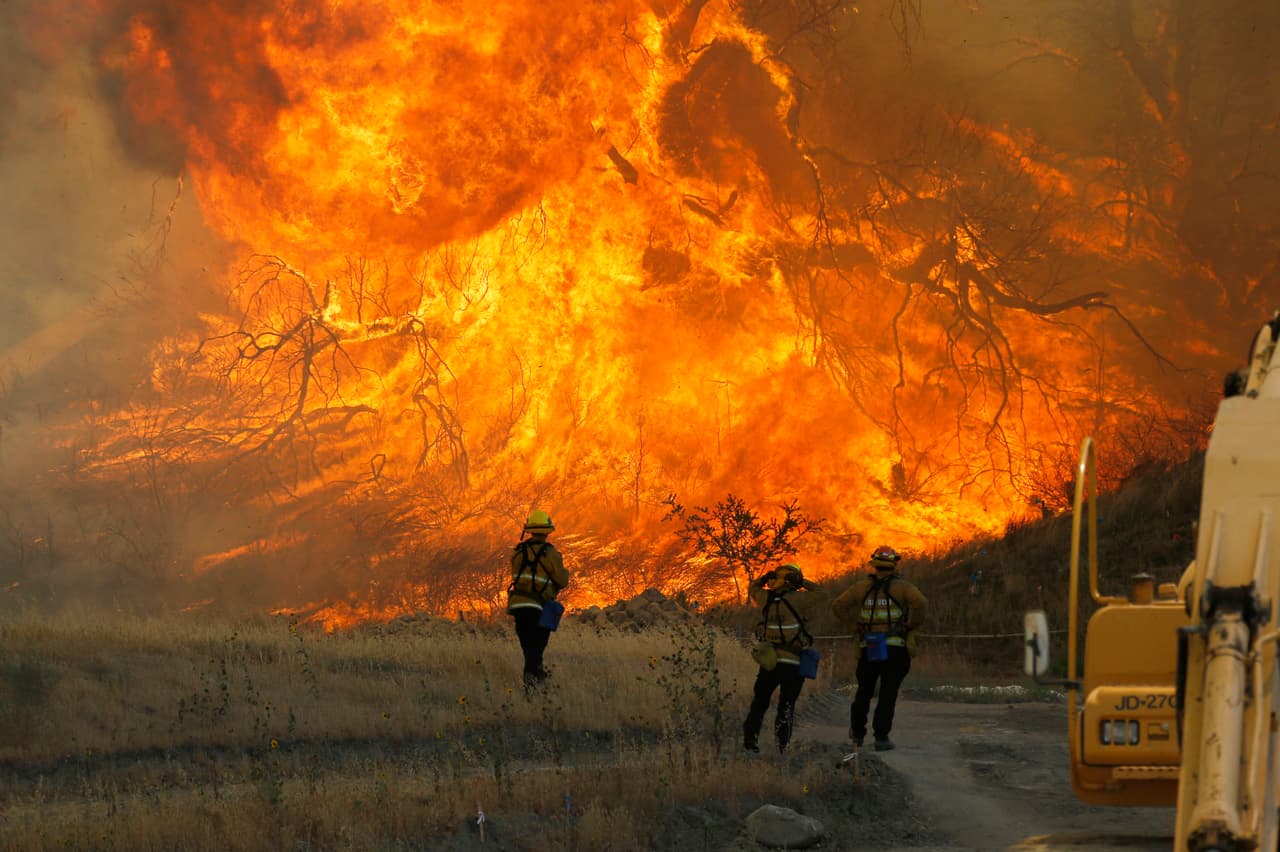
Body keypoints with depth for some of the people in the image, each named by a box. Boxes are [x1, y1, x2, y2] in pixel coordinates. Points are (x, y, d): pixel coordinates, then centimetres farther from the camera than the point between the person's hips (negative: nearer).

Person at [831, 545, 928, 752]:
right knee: (888, 694, 0)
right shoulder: (902, 586, -2)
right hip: (896, 648, -3)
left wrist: (854, 627, 7)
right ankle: (881, 737, -6)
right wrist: (911, 625, -4)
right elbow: (921, 603, -19)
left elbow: (839, 605, 1)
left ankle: (857, 733, 27)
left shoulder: (862, 585, 7)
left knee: (864, 690, 18)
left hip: (868, 647, 3)